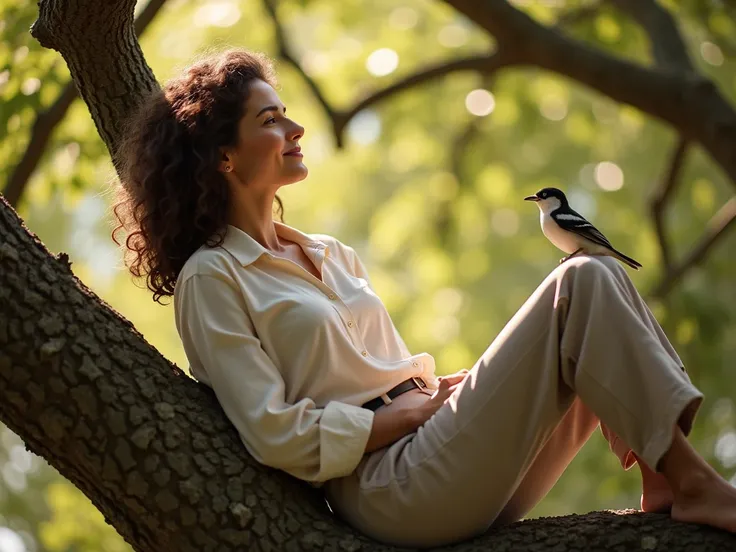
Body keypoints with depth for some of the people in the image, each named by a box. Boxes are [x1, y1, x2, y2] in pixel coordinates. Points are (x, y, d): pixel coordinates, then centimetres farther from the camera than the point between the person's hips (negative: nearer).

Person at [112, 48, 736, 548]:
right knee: (582, 284, -15)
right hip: (386, 485, -8)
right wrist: (417, 411, -8)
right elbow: (279, 435, -10)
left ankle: (667, 489, -16)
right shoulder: (210, 278, -2)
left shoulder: (332, 256, 22)